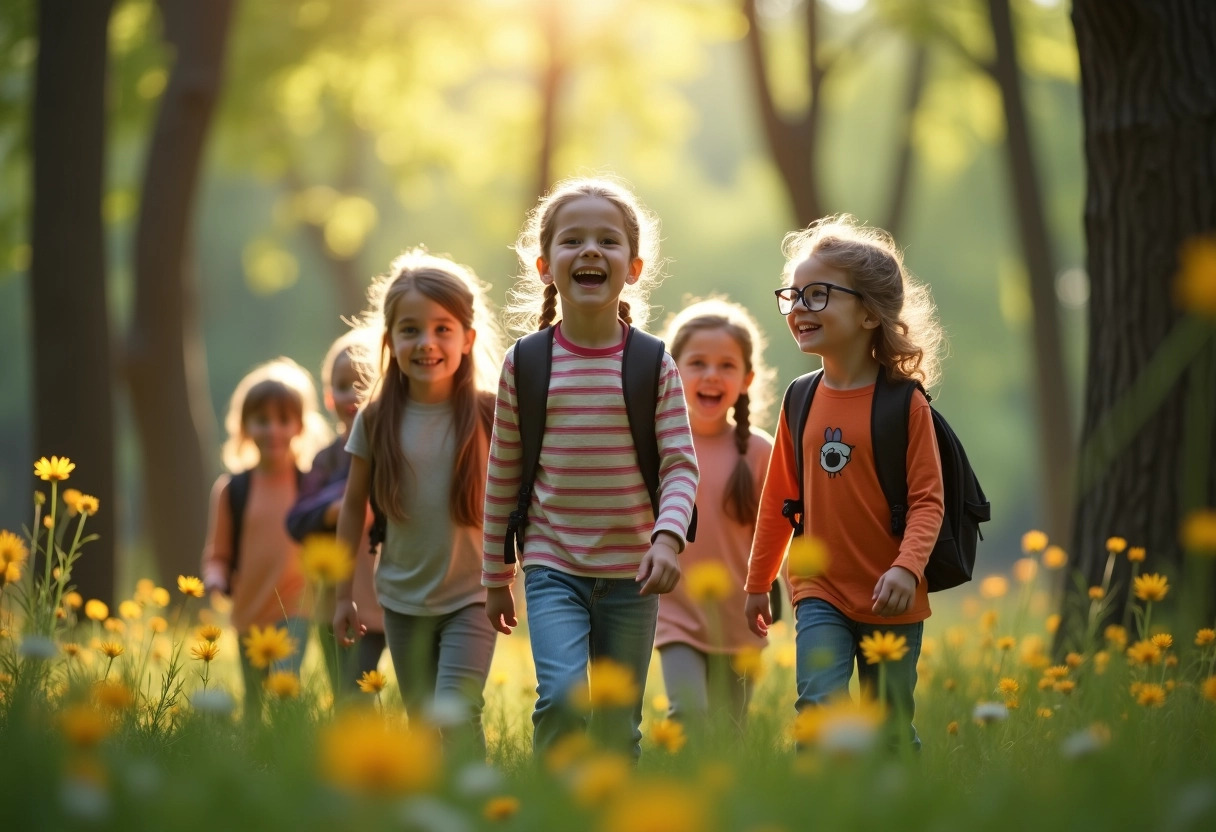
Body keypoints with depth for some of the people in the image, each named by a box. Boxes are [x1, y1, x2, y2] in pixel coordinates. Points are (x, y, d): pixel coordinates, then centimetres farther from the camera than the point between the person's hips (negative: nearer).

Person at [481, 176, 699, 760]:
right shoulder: (525, 365, -1)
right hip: (553, 565, -1)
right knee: (563, 696, -22)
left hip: (631, 571, 1)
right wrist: (497, 576, 10)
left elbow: (680, 465, -4)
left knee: (617, 730, 8)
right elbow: (502, 476, 6)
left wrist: (667, 537, -22)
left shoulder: (654, 366, -2)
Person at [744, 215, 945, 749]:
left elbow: (927, 499, -11)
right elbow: (778, 498, 13)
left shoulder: (904, 404, -9)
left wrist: (908, 567, -27)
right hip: (820, 594, 3)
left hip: (889, 602, -2)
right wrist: (758, 582, 19)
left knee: (891, 734, 8)